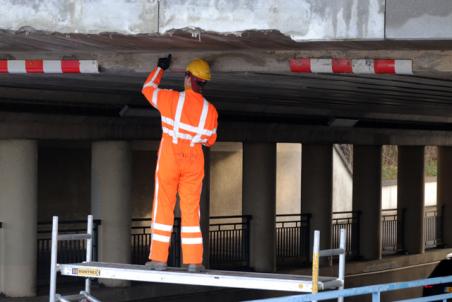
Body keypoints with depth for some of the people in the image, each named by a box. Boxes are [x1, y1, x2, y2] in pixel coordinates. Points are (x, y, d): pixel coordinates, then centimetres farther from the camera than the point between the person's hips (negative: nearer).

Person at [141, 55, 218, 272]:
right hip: (194, 160, 2)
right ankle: (193, 260, 2)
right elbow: (210, 140, 10)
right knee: (191, 210, 6)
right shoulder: (210, 110, -2)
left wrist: (160, 68, 22)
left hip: (169, 157, -2)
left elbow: (147, 88, 9)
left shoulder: (171, 99, -10)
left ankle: (159, 258, 0)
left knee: (163, 207, 3)